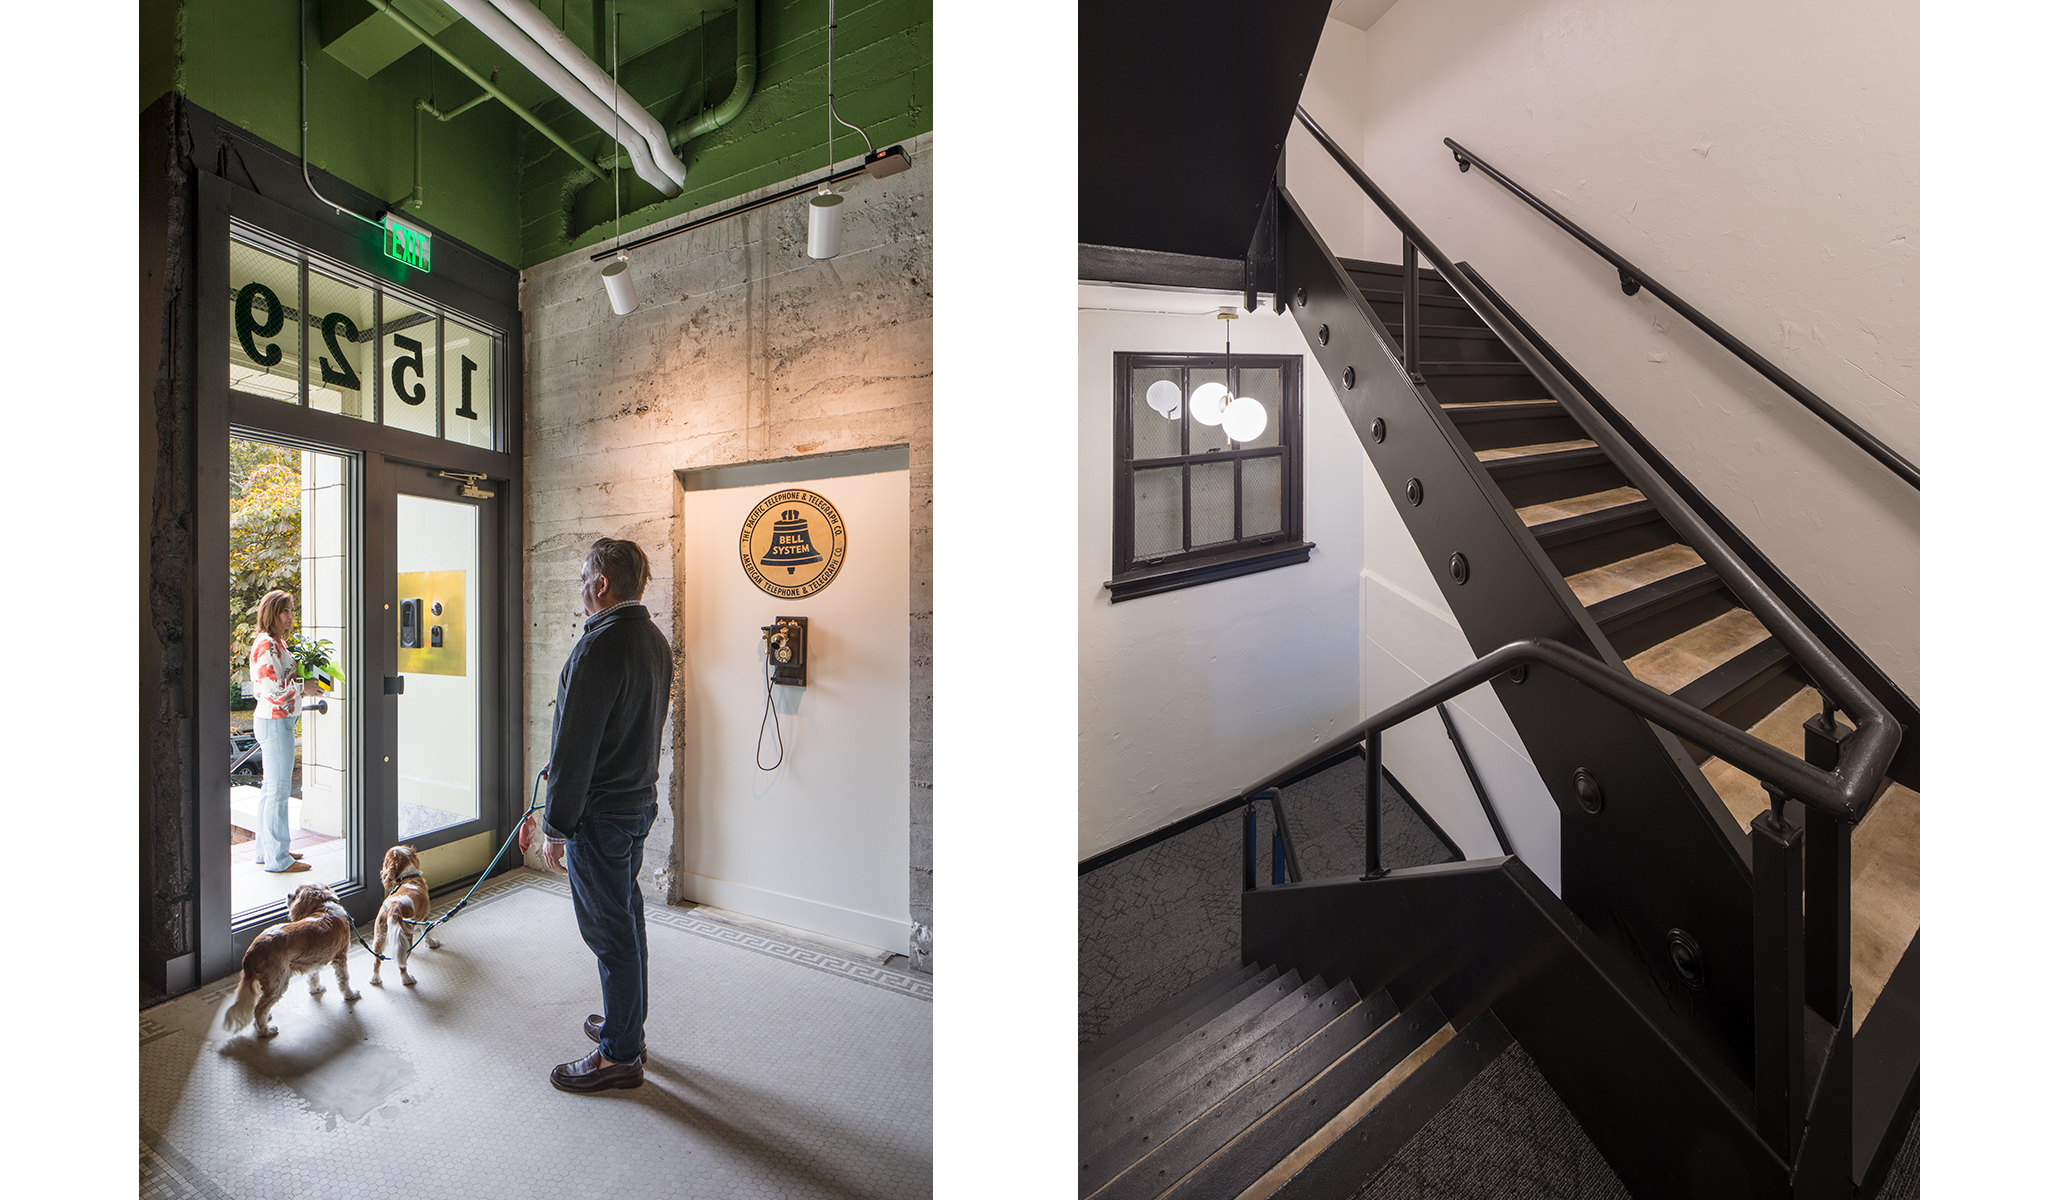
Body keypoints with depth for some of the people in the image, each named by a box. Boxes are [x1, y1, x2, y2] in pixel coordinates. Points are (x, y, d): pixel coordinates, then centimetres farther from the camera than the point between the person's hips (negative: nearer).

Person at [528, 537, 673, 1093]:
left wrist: (557, 827, -14)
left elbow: (576, 747, -22)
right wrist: (562, 775, 25)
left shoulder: (600, 645, -22)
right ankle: (626, 1025, 37)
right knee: (626, 917, 21)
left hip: (600, 812, -9)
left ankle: (620, 1056, 18)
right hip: (641, 800, 9)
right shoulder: (654, 639, 7)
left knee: (610, 930, 3)